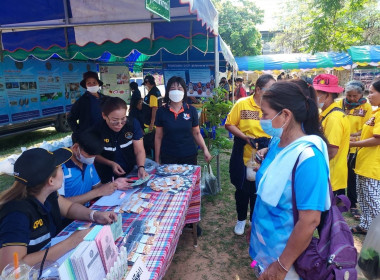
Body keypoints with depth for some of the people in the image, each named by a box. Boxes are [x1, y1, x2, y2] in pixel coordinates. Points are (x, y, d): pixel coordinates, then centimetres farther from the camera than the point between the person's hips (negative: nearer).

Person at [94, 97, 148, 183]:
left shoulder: (133, 124, -10)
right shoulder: (97, 129, -13)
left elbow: (139, 151, -8)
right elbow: (95, 155, 0)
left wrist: (141, 167, -25)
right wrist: (111, 164, -14)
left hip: (131, 172, -1)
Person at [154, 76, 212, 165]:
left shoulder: (191, 110, -2)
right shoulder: (161, 111, -3)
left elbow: (196, 133, 4)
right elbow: (158, 137, 1)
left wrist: (205, 149, -10)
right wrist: (157, 159, 2)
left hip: (189, 155, 1)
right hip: (168, 157, 0)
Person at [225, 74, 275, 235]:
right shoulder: (242, 104, -10)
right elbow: (229, 124, -7)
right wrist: (245, 137, -18)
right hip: (244, 157, -2)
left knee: (259, 192, 16)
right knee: (242, 191, 15)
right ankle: (241, 219, 40)